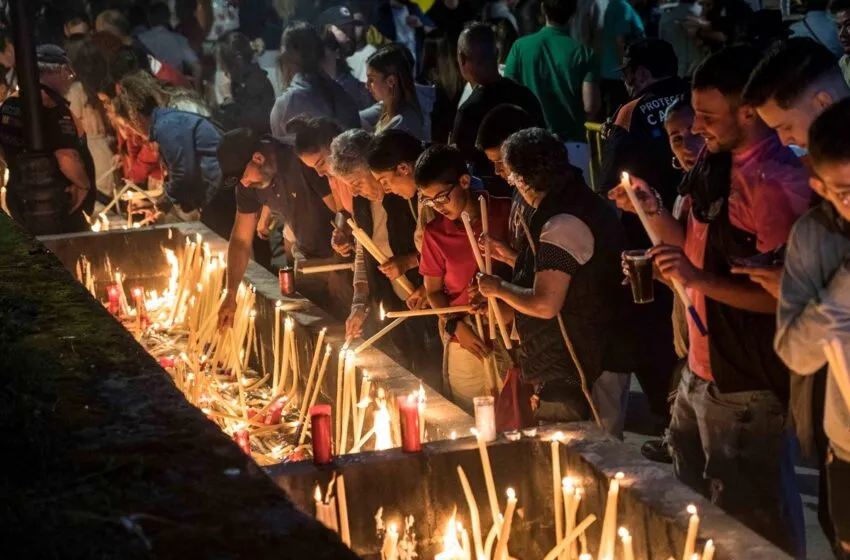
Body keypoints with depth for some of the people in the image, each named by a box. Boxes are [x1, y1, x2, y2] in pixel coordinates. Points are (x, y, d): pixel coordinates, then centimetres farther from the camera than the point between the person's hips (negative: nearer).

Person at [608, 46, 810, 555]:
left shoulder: (777, 182, -22)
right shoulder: (717, 163, 5)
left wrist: (700, 280, -26)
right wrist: (653, 212, -2)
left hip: (747, 386, -9)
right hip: (702, 371, 9)